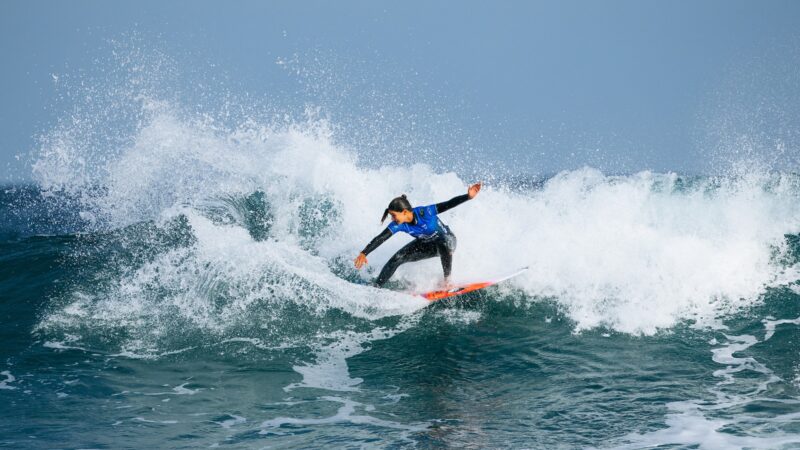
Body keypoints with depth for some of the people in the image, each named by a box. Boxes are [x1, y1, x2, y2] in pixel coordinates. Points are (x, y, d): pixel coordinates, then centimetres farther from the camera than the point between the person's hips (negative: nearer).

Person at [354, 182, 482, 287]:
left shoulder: (425, 212, -35)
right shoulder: (397, 225, -22)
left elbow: (449, 204, -36)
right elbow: (380, 239, -23)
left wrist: (468, 196, -47)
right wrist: (364, 253, -33)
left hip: (446, 239, -5)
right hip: (426, 244, 5)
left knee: (444, 245, -42)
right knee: (396, 259, -8)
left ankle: (447, 280, -25)